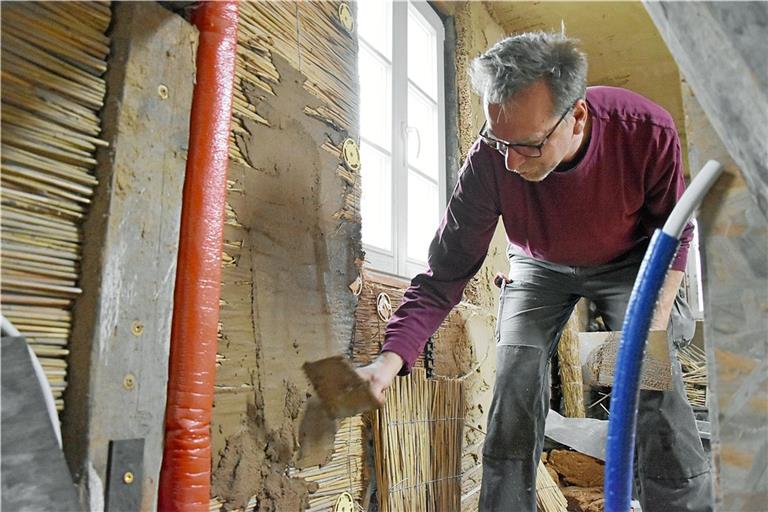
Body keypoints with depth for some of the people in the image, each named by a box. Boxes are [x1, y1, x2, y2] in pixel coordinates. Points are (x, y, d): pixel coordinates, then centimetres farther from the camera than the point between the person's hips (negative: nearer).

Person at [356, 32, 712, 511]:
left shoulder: (647, 130, -32)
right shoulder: (490, 160, -33)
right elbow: (445, 274, -28)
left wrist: (655, 320, -24)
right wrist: (392, 356, -40)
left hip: (626, 261, 0)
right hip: (539, 268, 0)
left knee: (654, 383, -14)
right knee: (515, 386, -13)